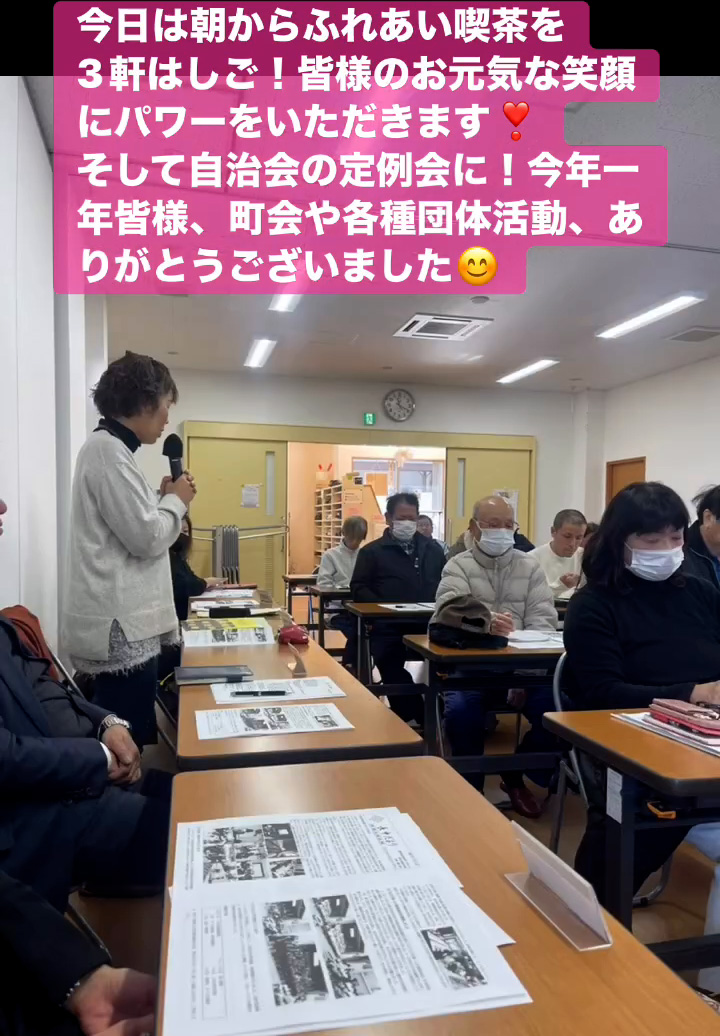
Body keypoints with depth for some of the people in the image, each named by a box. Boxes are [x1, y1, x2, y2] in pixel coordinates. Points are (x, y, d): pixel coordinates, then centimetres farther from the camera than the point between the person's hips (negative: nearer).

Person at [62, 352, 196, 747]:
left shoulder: (109, 448, 16)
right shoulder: (108, 450, -15)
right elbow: (146, 538, -19)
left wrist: (162, 499, 10)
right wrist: (176, 500, -3)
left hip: (124, 622, 10)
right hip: (120, 627, -10)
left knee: (126, 740, 17)